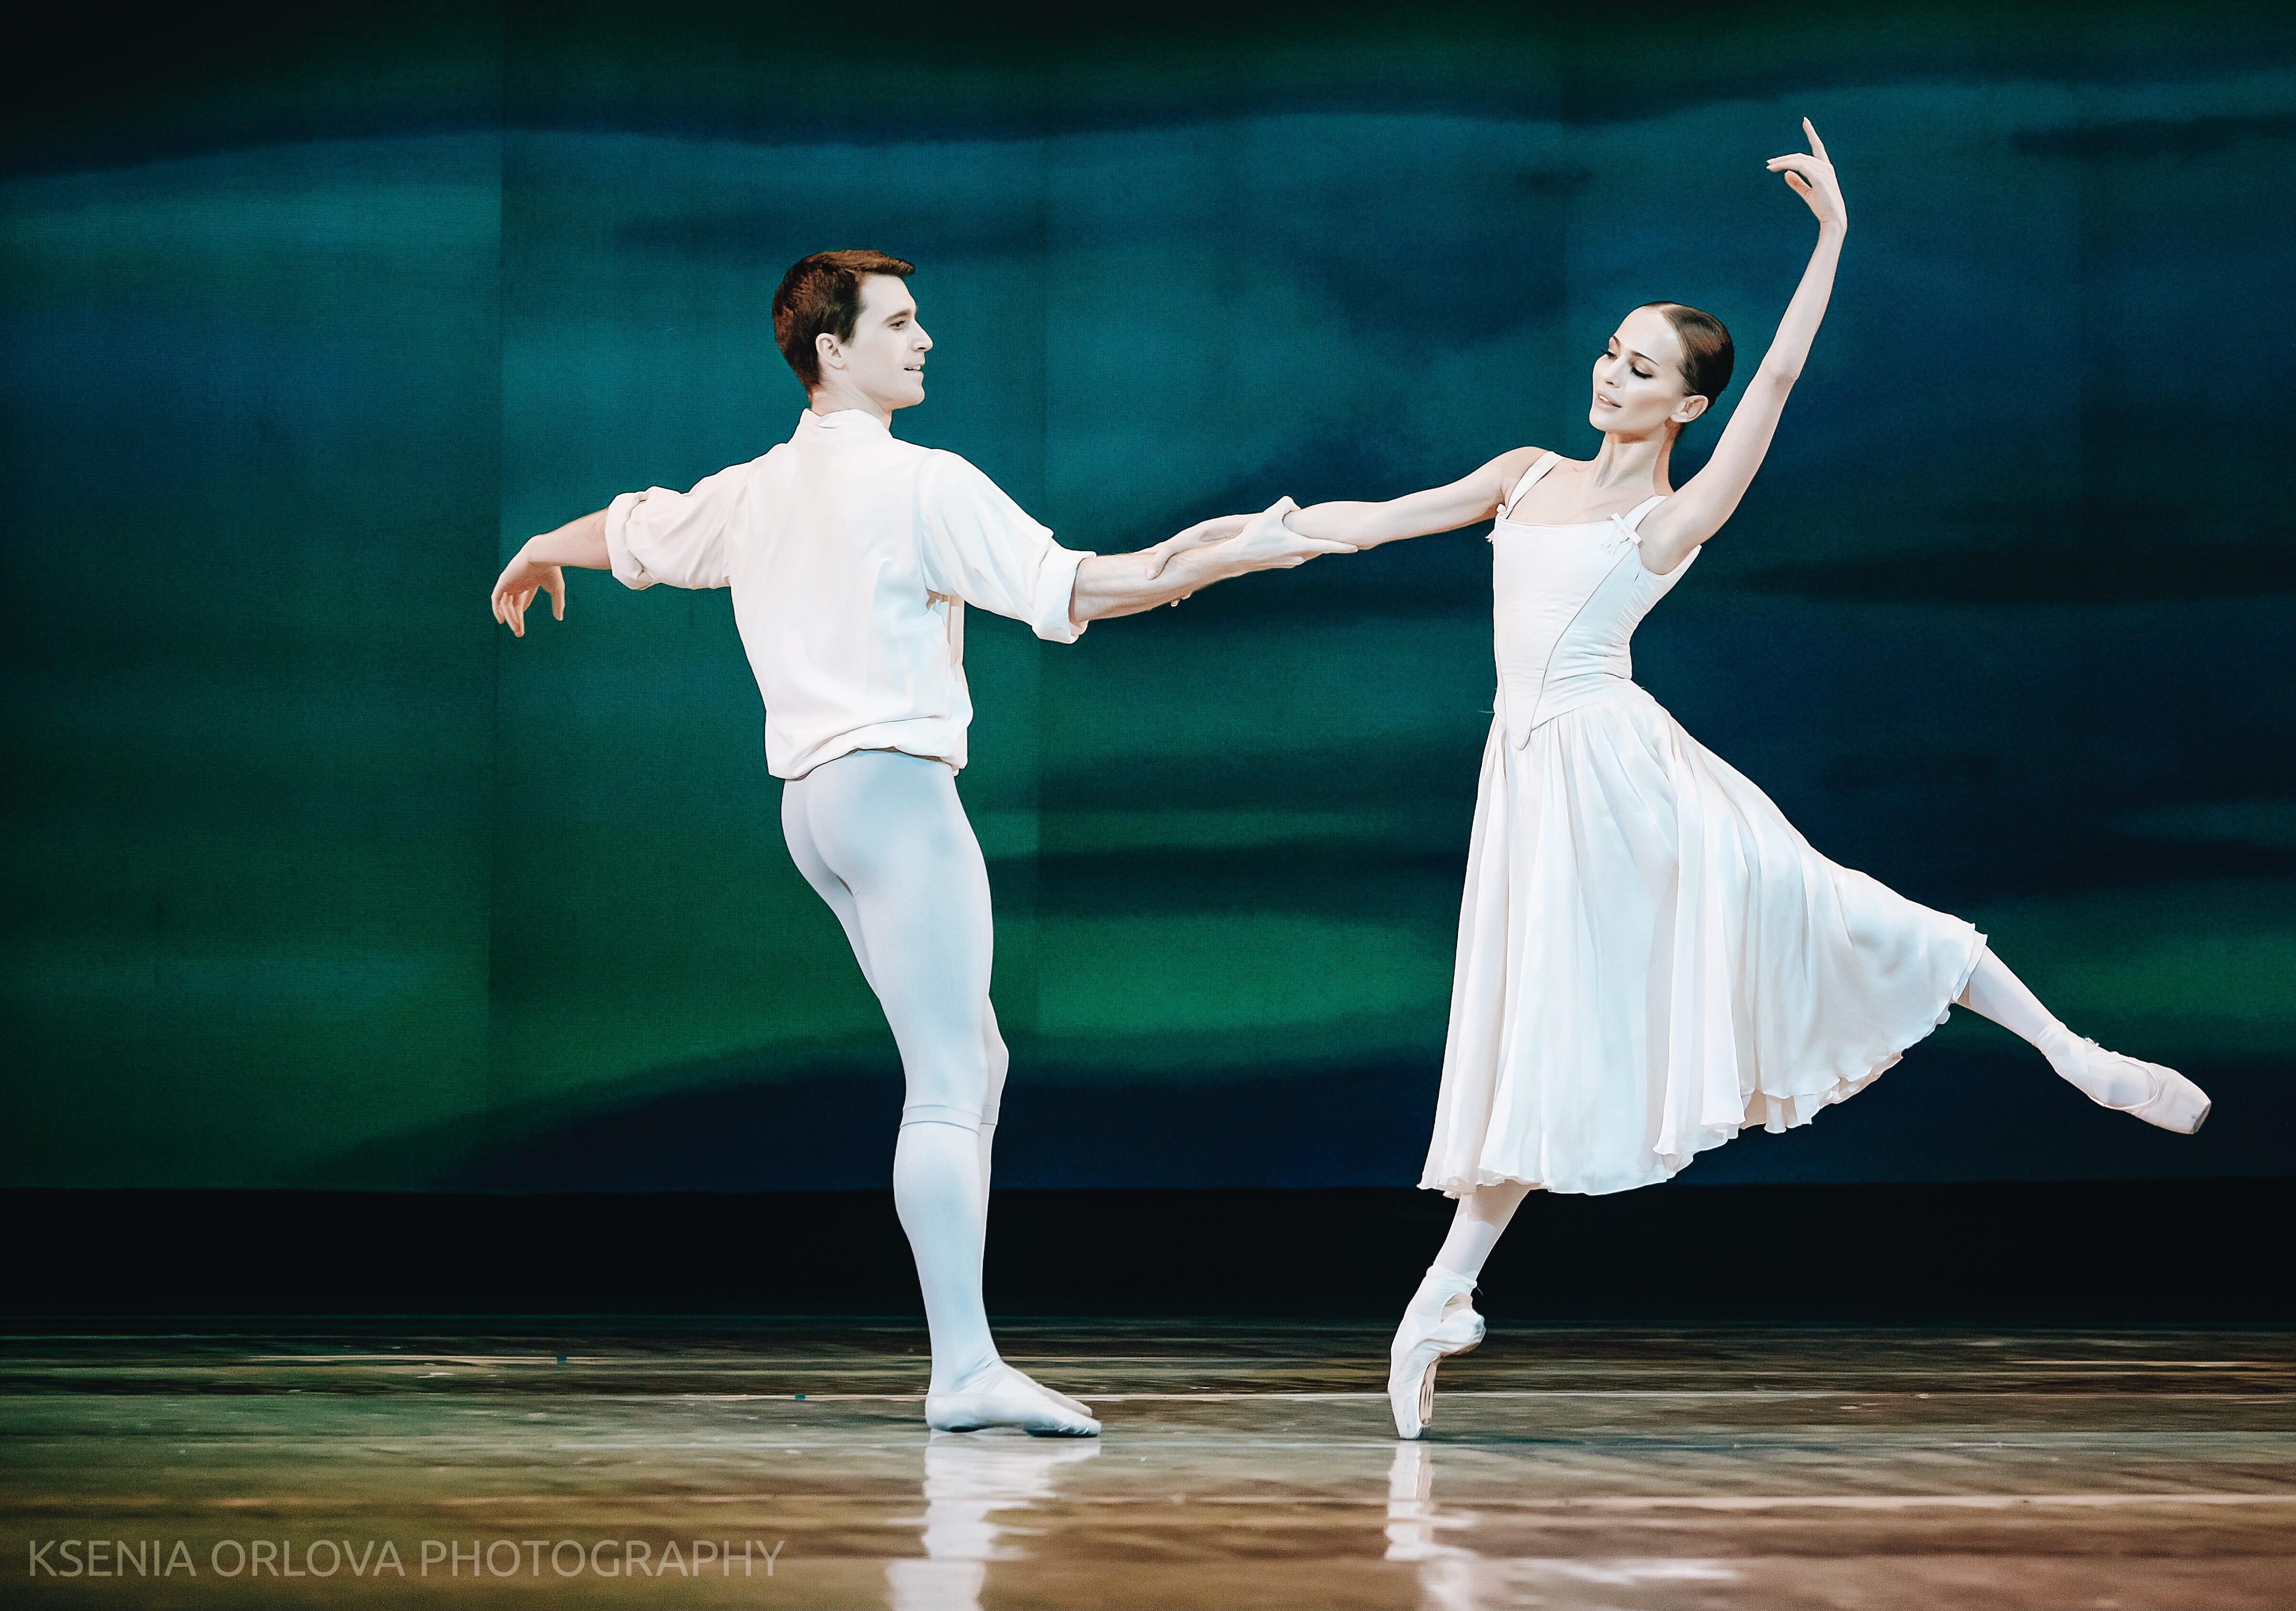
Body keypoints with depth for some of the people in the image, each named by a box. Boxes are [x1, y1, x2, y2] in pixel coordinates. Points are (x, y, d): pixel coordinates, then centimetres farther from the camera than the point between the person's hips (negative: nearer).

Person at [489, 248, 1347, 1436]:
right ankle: (966, 1368, -21)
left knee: (973, 1064, 13)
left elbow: (633, 533, 33)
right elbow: (1067, 590, -14)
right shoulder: (919, 483, -9)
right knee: (944, 1091, -14)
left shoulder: (755, 492, 15)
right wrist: (1225, 559, -10)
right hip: (893, 784, -9)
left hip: (809, 800, 9)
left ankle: (964, 1352, 8)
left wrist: (538, 556, 54)